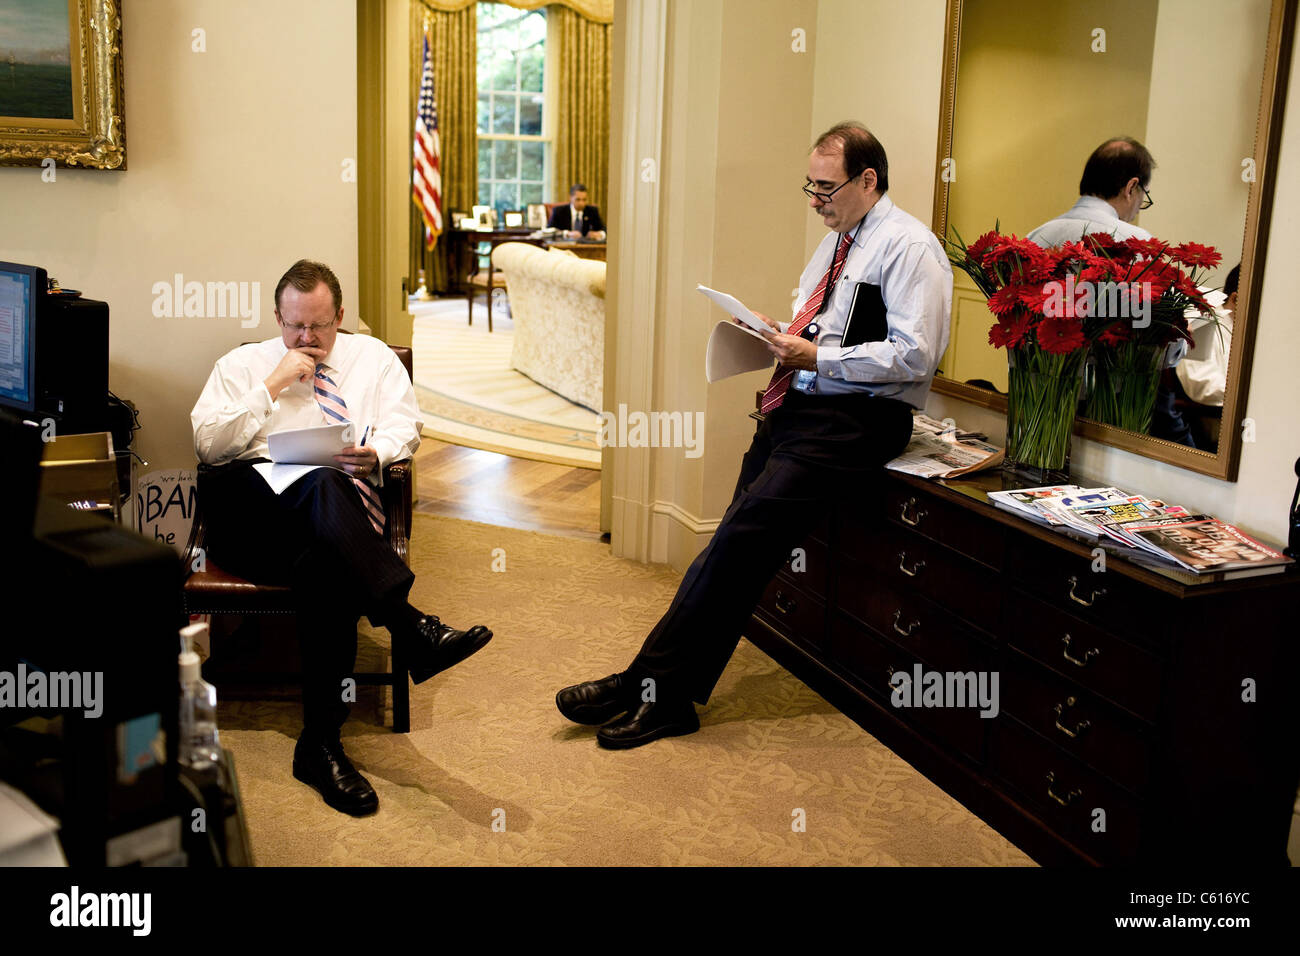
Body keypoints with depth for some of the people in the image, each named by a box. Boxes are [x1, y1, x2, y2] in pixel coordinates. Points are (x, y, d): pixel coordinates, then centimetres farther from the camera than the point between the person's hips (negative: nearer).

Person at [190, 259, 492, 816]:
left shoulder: (373, 357, 24)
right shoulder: (240, 365, 22)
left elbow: (404, 425, 10)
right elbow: (208, 445, 7)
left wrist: (377, 454, -14)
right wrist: (273, 386, 0)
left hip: (338, 508, 1)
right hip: (250, 508, -1)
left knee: (324, 566, -37)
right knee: (323, 488, -38)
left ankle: (320, 746, -37)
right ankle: (414, 629, -48)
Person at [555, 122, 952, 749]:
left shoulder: (908, 246, -6)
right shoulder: (834, 243, 22)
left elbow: (914, 355, -15)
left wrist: (814, 356, -17)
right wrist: (775, 336, 7)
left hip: (853, 421, -8)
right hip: (794, 408, 8)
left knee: (745, 532, -20)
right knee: (738, 545, -5)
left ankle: (652, 680, -14)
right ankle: (669, 697, -7)